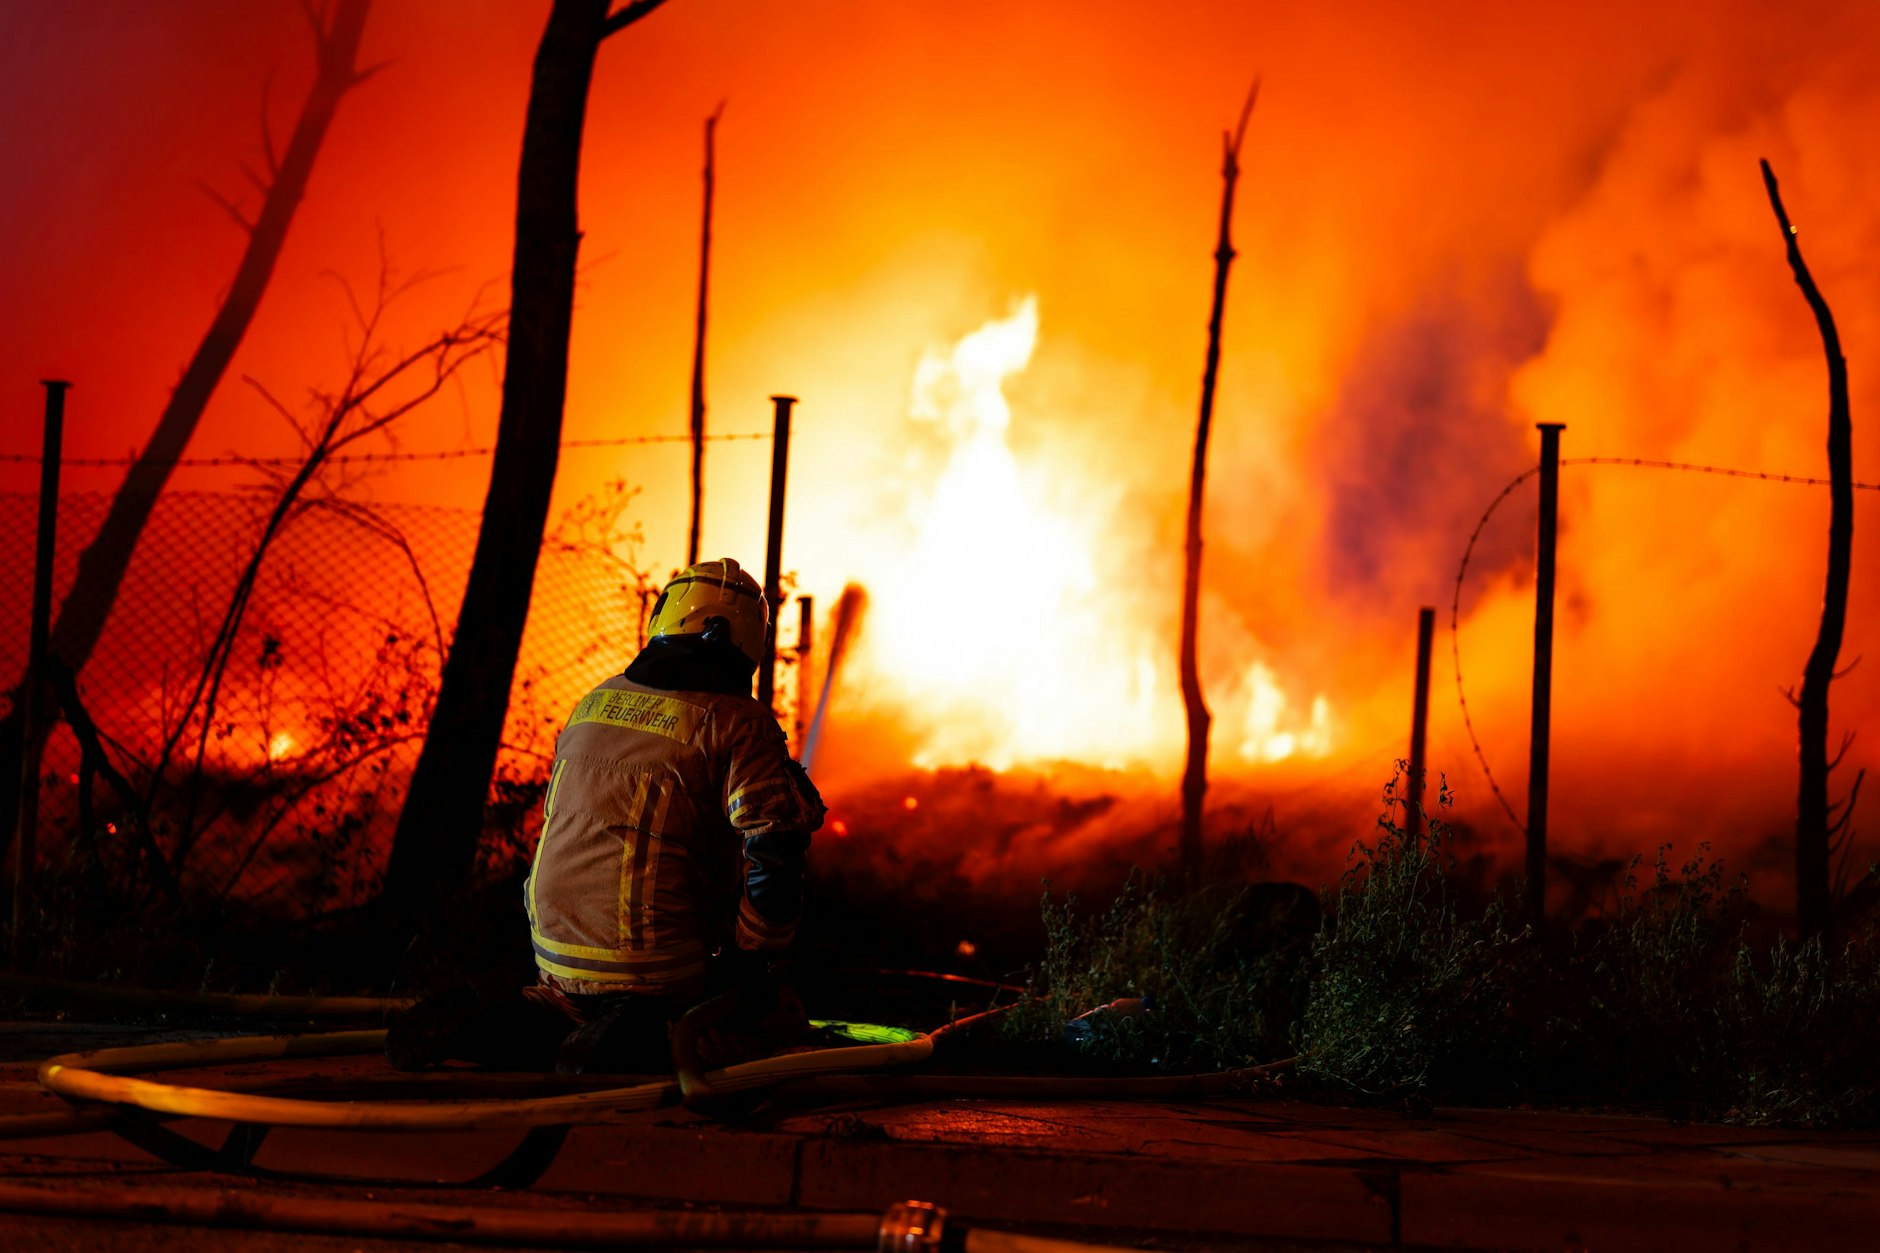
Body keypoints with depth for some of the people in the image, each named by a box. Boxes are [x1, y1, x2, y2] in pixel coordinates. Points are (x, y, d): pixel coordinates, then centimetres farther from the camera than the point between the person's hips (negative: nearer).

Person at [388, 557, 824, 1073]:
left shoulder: (592, 706, 12)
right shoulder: (739, 723, -8)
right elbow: (776, 854, -17)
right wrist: (749, 962, -2)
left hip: (557, 955, 6)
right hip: (661, 967, -6)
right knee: (780, 1016, 11)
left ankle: (499, 1024, 3)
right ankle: (640, 1040, -15)